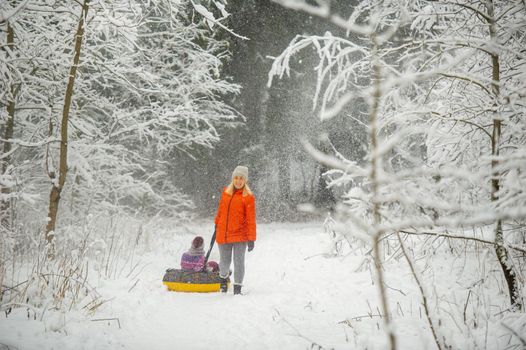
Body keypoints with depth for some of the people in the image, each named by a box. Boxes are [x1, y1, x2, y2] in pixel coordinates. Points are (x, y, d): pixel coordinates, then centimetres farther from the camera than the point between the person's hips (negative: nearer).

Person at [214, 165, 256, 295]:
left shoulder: (248, 196, -7)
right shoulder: (226, 192, 7)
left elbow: (251, 219, -9)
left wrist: (251, 239, -12)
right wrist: (217, 225, 23)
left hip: (240, 235, -3)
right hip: (223, 234, 4)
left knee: (239, 262, -1)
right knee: (224, 262, 12)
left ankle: (237, 287, 11)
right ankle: (223, 277, 41)